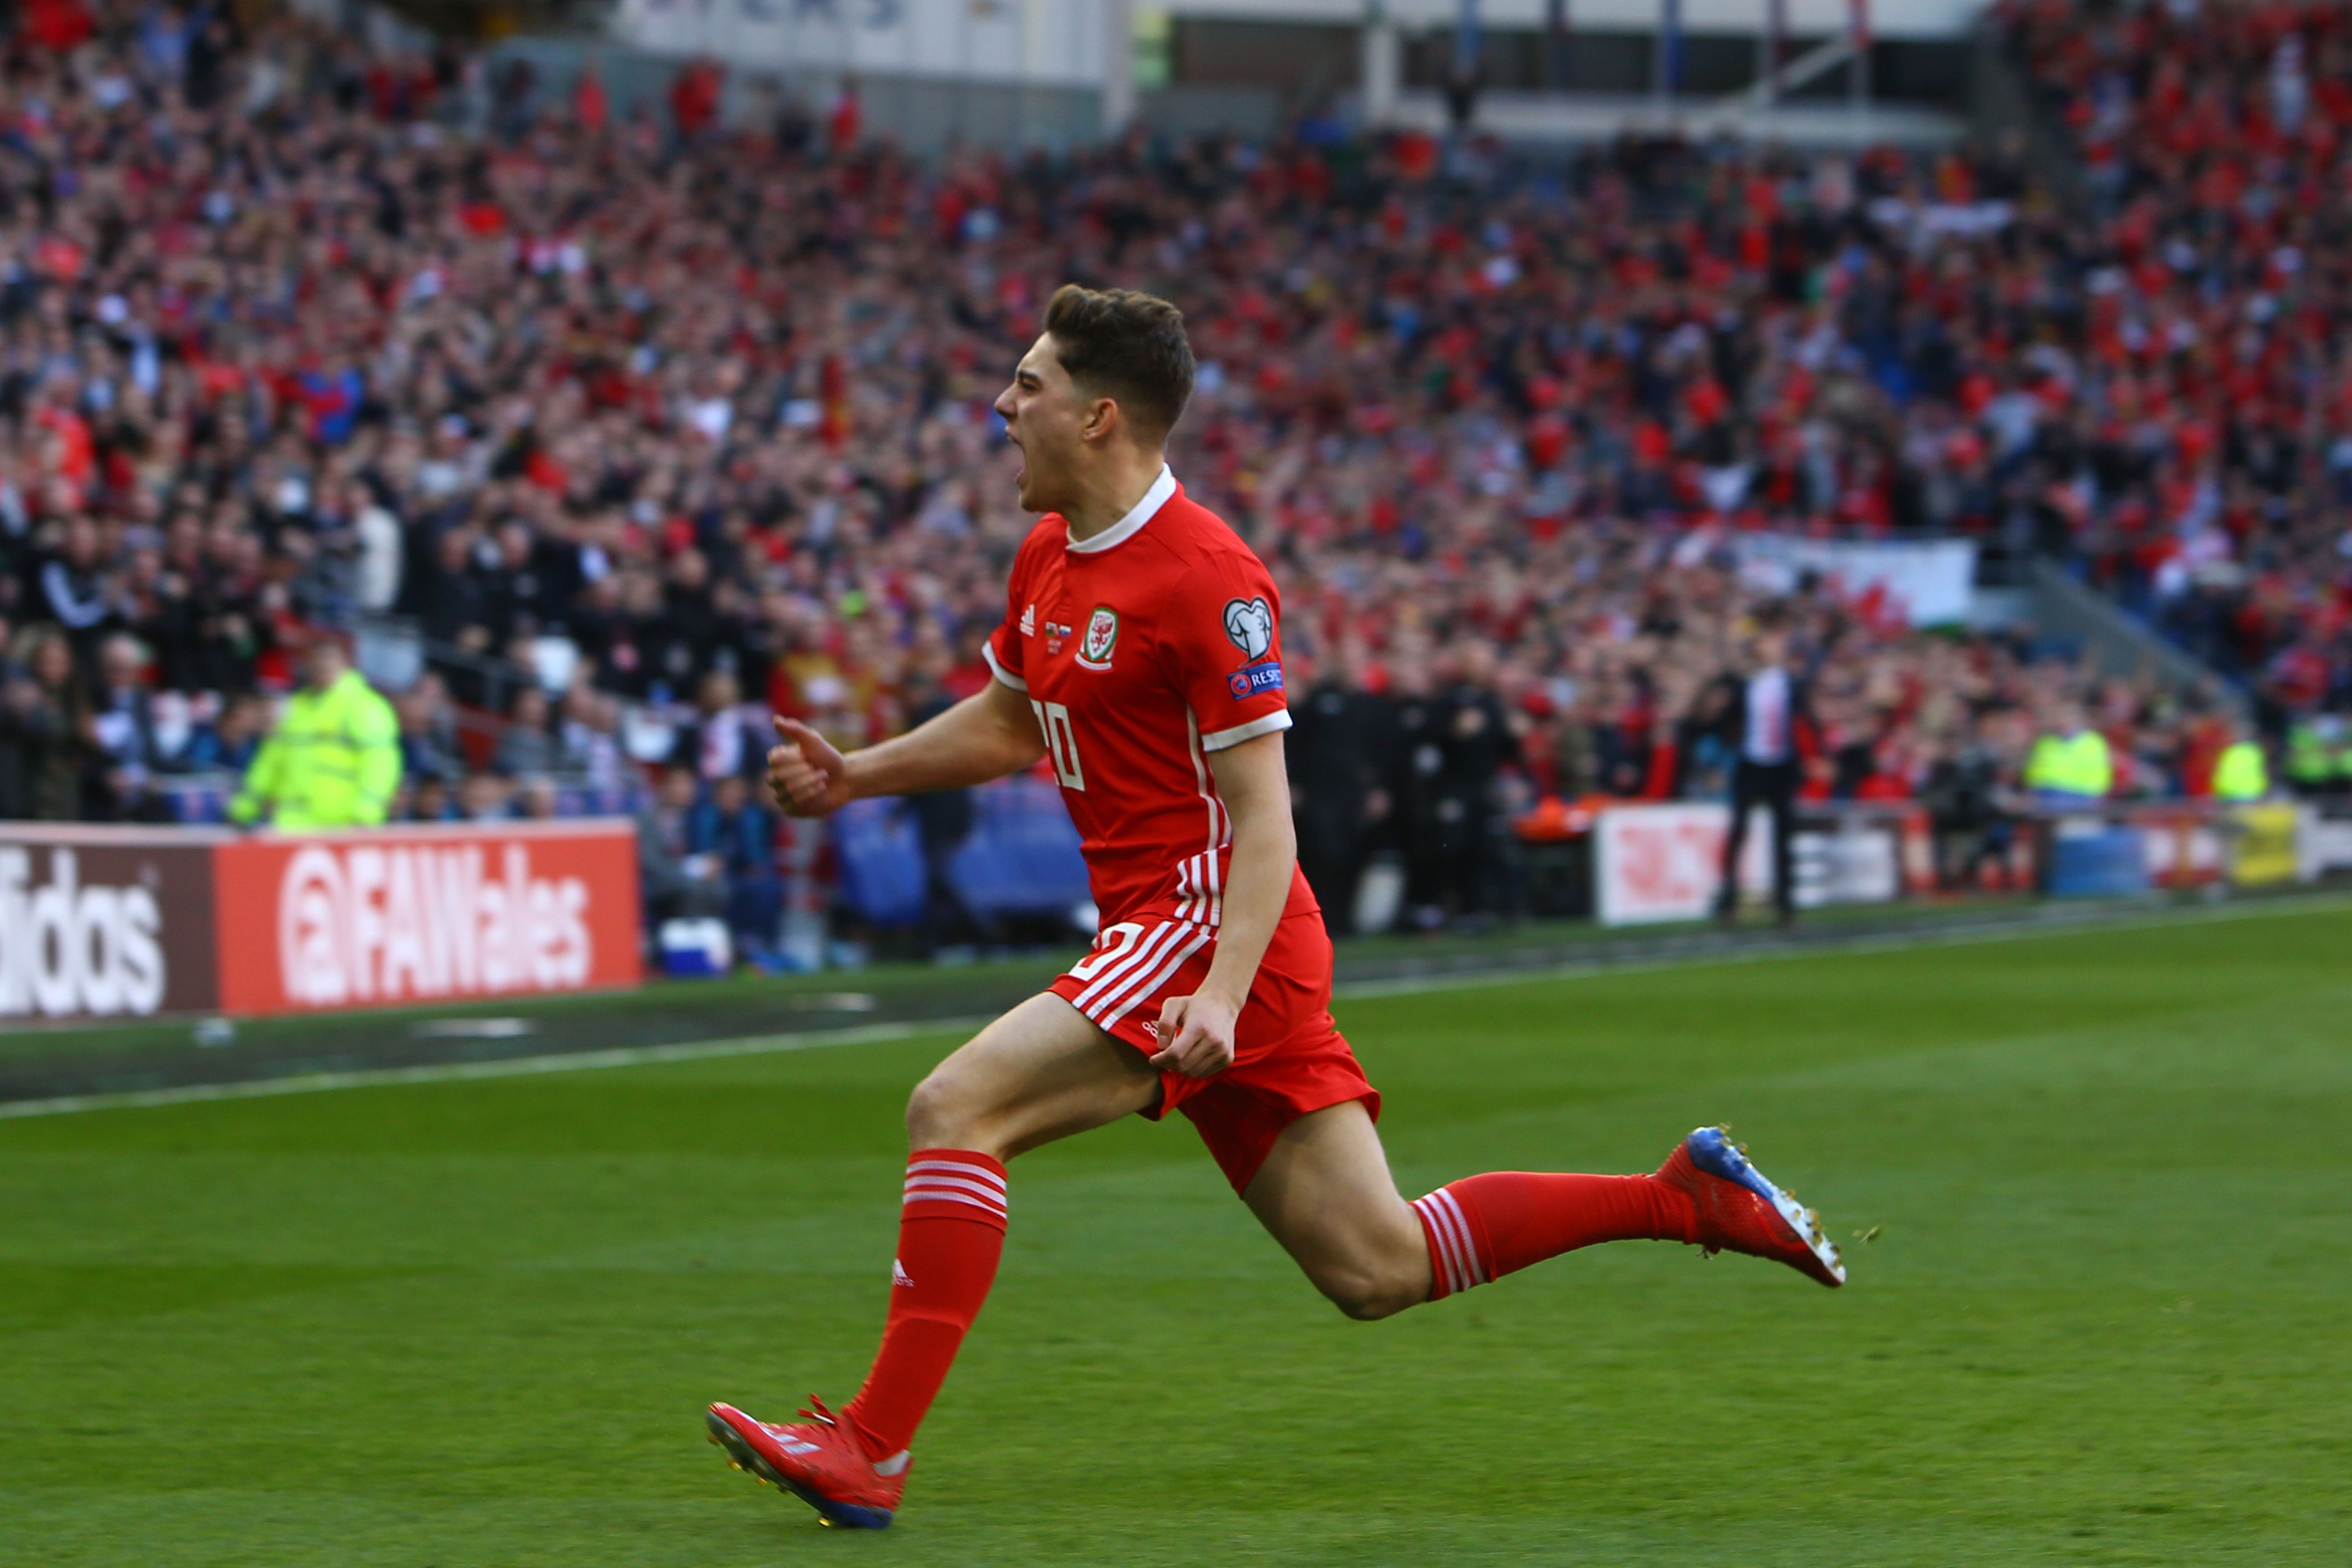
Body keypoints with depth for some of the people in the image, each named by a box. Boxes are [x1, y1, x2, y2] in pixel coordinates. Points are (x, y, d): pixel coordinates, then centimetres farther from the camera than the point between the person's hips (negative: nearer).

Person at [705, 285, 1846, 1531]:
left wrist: (1222, 994, -28)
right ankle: (1687, 1197, 15)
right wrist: (854, 776, 19)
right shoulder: (1050, 558, 13)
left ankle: (872, 1449, -17)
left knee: (953, 1110, -17)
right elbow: (1009, 723, 31)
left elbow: (1263, 817, -18)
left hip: (1203, 927, -9)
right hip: (1164, 932, 9)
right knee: (1376, 1268, 7)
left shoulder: (1206, 575, -15)